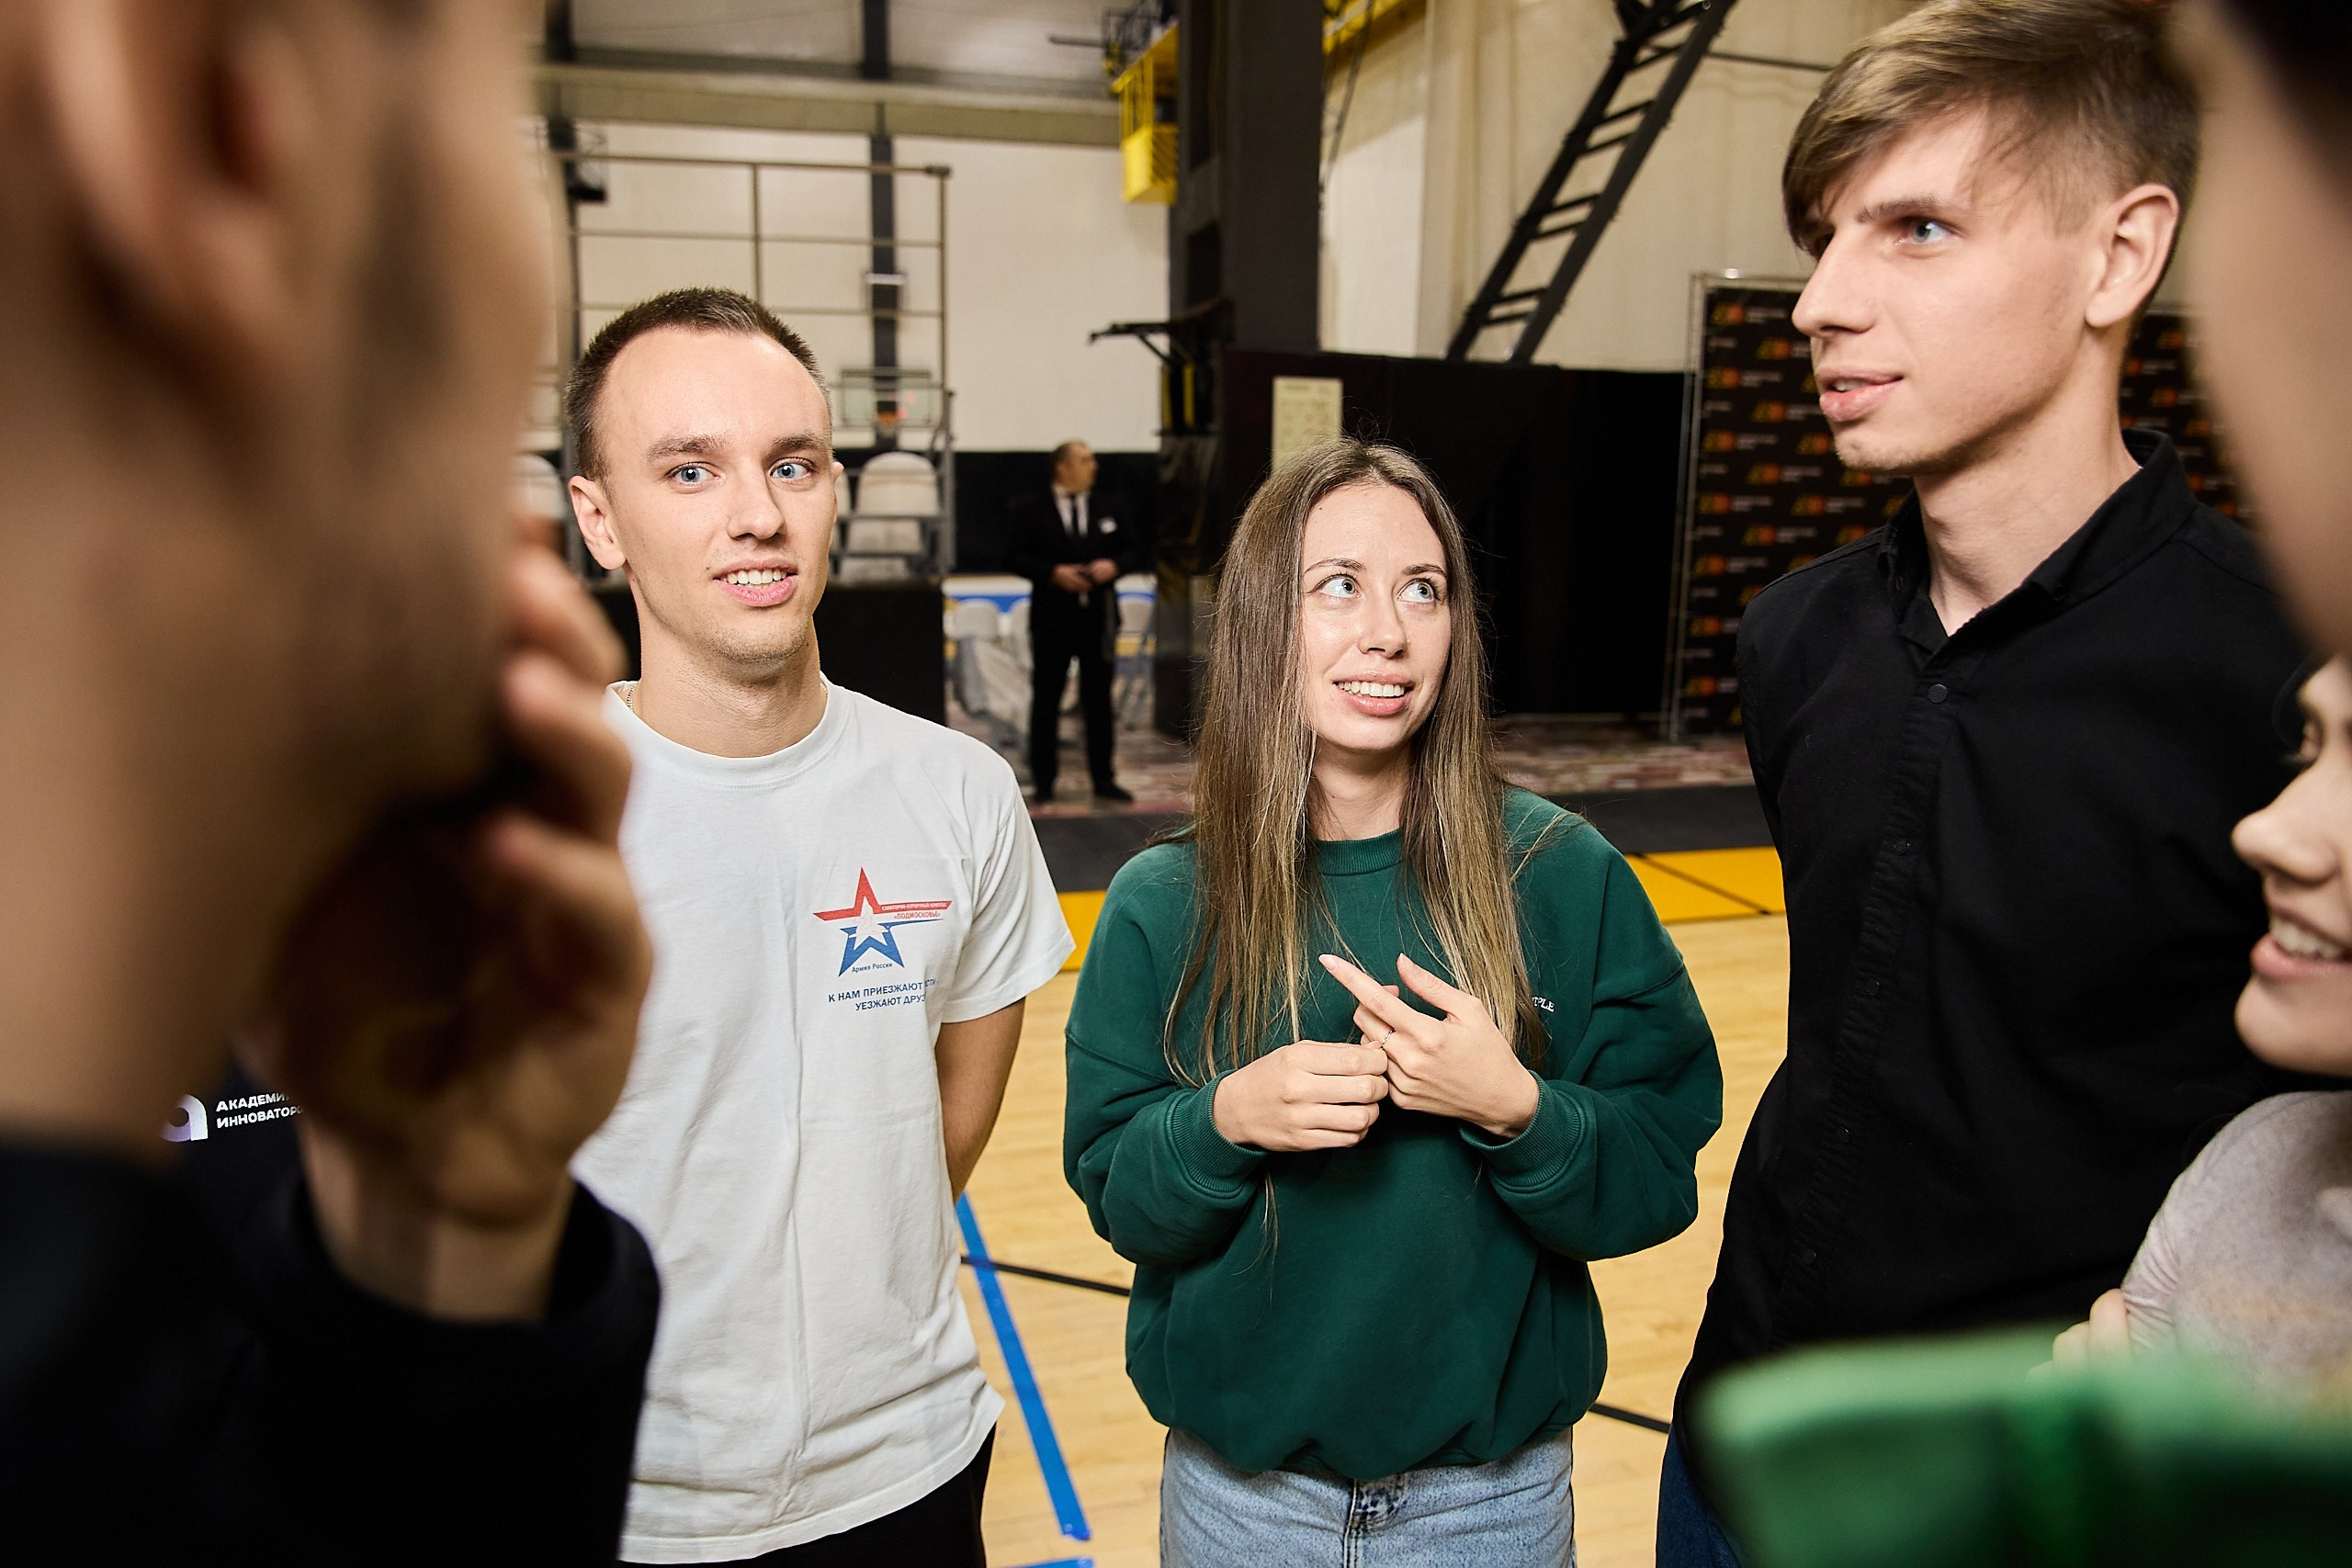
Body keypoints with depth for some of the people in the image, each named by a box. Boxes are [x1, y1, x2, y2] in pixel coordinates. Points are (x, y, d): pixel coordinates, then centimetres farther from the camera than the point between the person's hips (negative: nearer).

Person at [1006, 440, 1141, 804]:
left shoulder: (1108, 510, 9)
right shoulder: (1031, 511, 1)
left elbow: (1135, 549, 10)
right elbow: (1015, 555, -5)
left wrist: (1114, 565, -10)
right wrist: (1052, 573, -17)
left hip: (1098, 615, 2)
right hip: (1051, 619, -2)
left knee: (1099, 700, 6)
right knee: (1046, 700, 5)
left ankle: (1104, 780, 14)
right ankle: (1043, 781, 14)